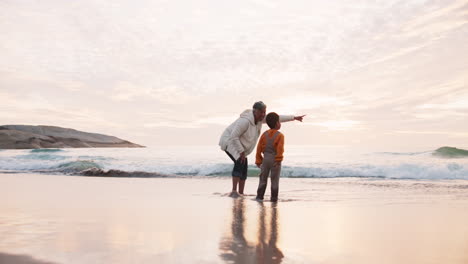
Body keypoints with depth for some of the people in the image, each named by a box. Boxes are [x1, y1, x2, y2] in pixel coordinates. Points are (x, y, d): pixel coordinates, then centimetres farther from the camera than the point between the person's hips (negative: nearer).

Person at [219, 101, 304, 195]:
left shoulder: (260, 118, -5)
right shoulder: (245, 121, -32)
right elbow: (233, 136, -31)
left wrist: (294, 118, 5)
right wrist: (241, 152, -26)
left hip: (238, 143, 9)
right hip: (229, 141, -9)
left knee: (244, 167, 2)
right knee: (240, 162, -28)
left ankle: (241, 194, 7)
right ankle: (234, 191, -30)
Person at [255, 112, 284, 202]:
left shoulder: (264, 134, 8)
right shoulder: (280, 135, -5)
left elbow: (259, 148, 5)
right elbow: (280, 148, -19)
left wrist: (258, 161, 9)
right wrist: (278, 160, -19)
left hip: (266, 158, 3)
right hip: (275, 159, -3)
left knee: (263, 178, 10)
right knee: (274, 179, 4)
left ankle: (260, 196, 8)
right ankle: (274, 197, 6)